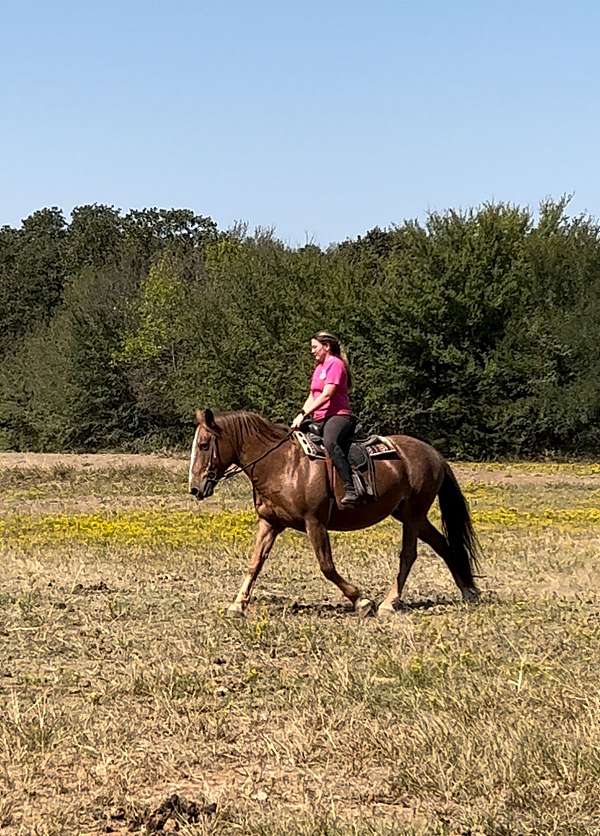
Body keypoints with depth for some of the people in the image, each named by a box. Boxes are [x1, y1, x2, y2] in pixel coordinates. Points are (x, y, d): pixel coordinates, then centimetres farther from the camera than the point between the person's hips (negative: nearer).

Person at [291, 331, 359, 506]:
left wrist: (304, 414, -19)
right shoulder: (318, 368, 24)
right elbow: (312, 397, 22)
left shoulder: (335, 364, -5)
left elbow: (326, 395, -15)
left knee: (330, 442, -37)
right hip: (320, 419, 11)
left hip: (338, 416, -11)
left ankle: (350, 490, -45)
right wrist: (300, 416, 4)